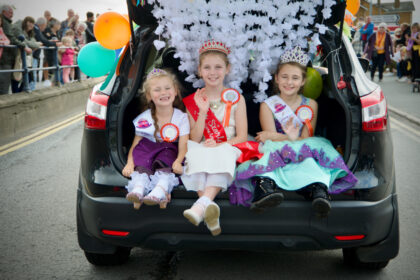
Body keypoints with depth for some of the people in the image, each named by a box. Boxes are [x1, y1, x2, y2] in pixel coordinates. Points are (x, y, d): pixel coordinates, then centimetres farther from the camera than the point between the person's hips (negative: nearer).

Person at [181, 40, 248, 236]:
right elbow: (194, 140, 3)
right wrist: (203, 112, -10)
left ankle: (201, 205, -55)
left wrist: (220, 145, -18)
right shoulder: (193, 101, 9)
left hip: (227, 151, -1)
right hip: (201, 154, 2)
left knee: (221, 157, -35)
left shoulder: (235, 99, 7)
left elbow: (242, 137, 1)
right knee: (196, 157, -33)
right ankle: (209, 207, -51)